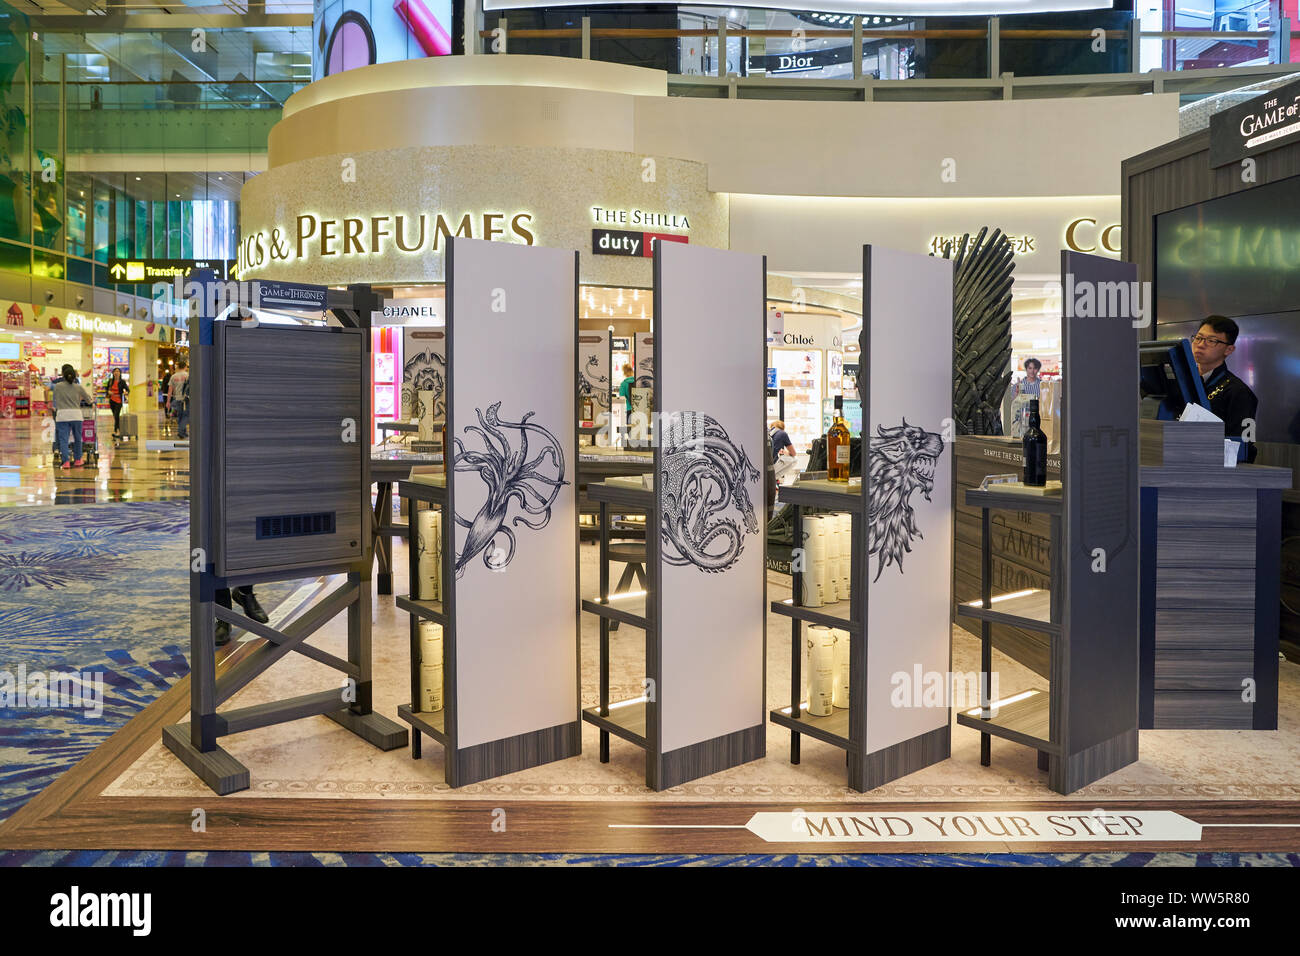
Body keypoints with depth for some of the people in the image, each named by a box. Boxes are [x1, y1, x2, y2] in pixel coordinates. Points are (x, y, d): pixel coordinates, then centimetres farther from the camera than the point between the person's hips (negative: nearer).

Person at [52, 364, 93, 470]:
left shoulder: (57, 386, 0)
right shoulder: (79, 387, 1)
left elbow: (55, 400, 11)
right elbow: (89, 399, 13)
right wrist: (92, 401, 36)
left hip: (62, 415, -1)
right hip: (76, 414, 1)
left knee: (63, 439, 1)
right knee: (77, 438, 16)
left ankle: (66, 461, -8)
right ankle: (78, 460, 26)